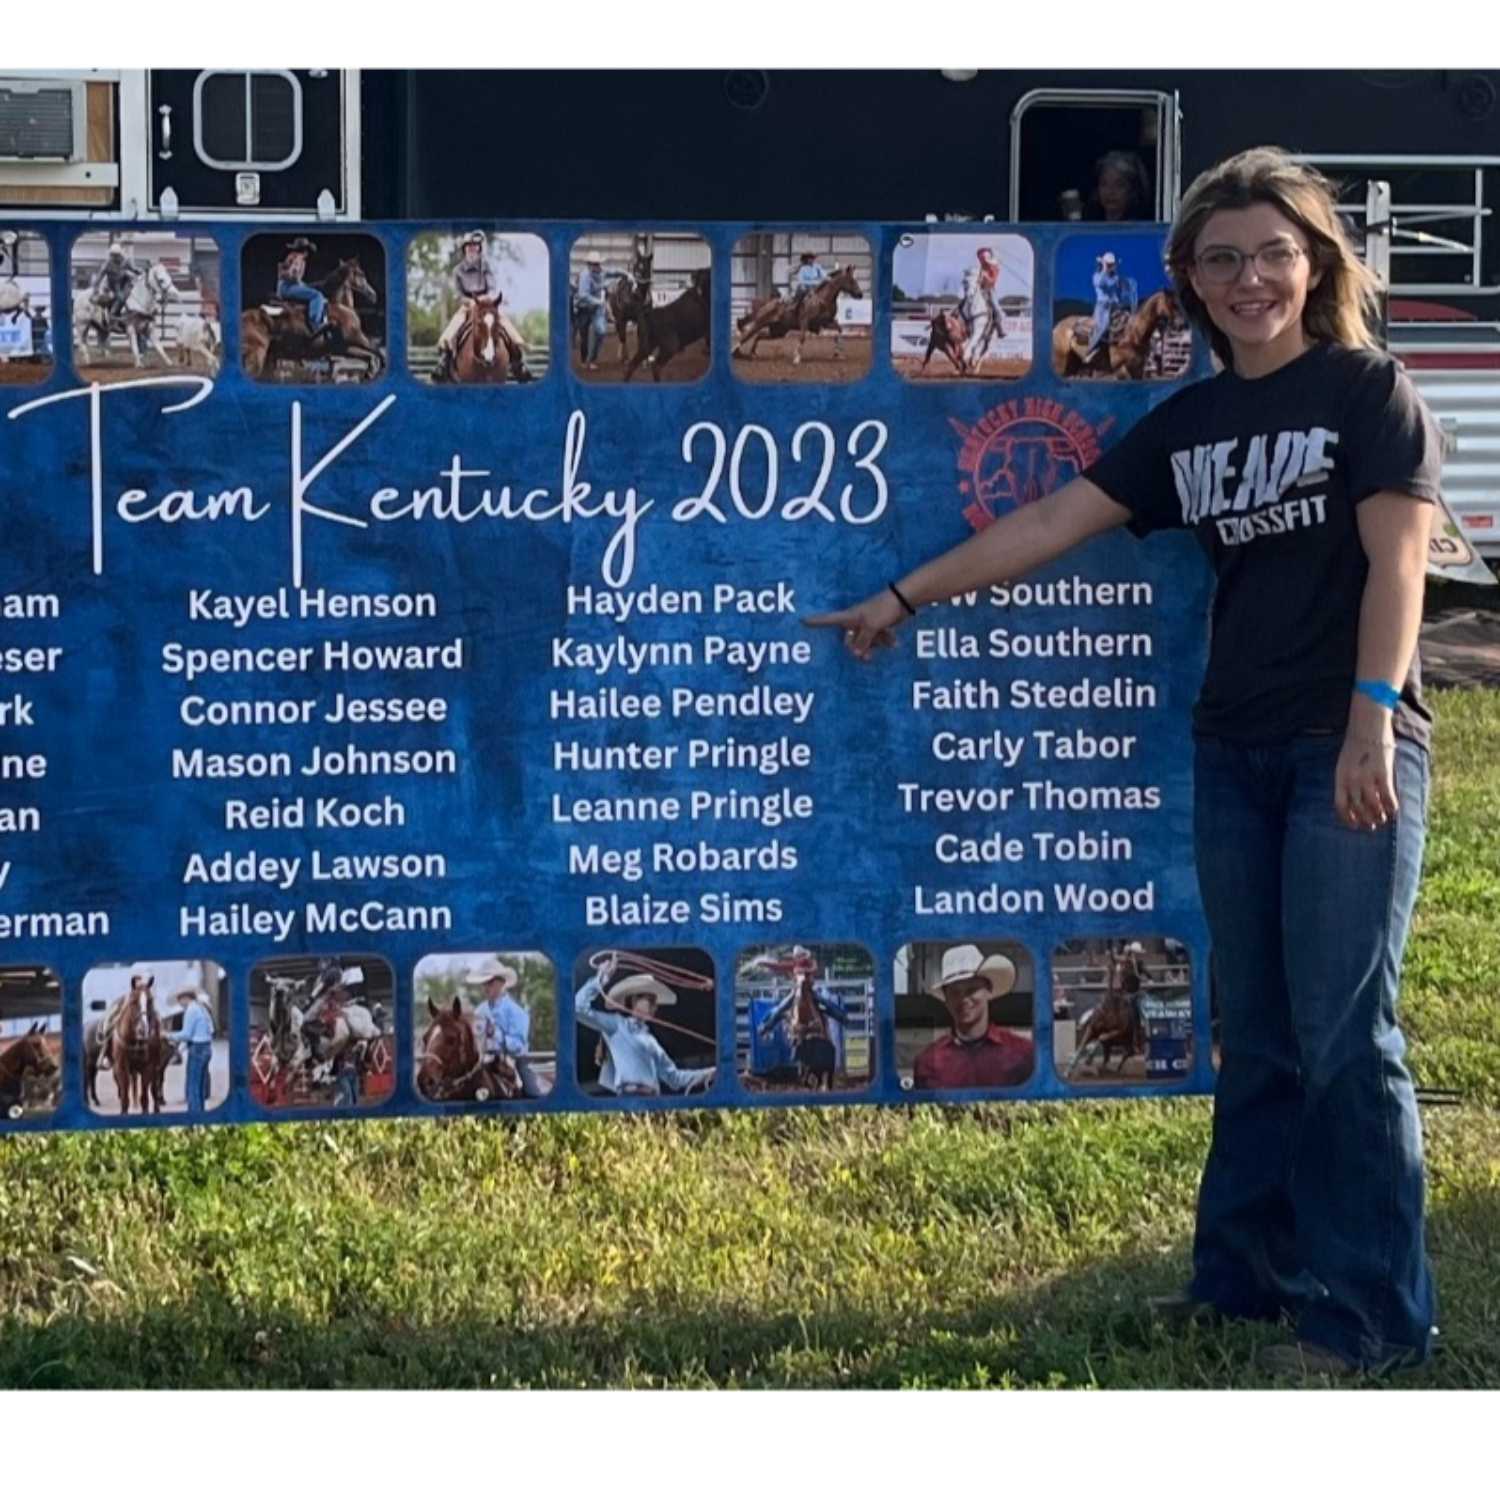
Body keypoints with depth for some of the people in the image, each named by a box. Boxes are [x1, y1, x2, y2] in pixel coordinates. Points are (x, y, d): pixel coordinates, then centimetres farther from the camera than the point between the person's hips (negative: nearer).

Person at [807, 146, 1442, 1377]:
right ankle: (1249, 1273, 21)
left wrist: (1372, 719, -22)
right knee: (1257, 1032, 11)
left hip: (1353, 748, -6)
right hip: (1235, 751, 6)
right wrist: (907, 597, 10)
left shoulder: (1369, 391, -4)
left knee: (1346, 1033, -5)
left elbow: (1398, 560, -12)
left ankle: (1372, 1314, 2)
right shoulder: (1191, 423, 12)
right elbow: (1050, 523, 12)